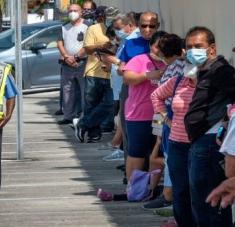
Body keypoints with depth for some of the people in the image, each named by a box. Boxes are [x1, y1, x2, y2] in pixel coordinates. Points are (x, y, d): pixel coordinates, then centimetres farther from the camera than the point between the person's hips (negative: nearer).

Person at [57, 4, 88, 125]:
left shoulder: (85, 27, -1)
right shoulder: (64, 28, 16)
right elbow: (60, 43, 9)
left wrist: (76, 57, -13)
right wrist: (66, 57, -7)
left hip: (81, 63, -5)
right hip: (67, 65, 5)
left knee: (85, 91, -7)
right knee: (67, 91, 7)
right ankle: (68, 116, 12)